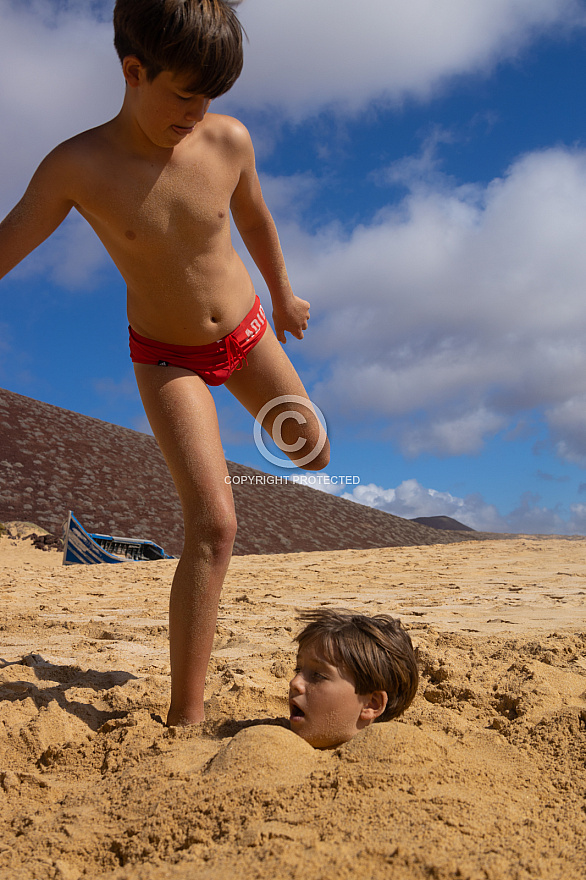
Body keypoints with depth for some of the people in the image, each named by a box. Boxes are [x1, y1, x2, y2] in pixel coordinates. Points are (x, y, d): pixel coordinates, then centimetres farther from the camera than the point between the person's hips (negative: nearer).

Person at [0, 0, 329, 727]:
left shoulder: (228, 139, -13)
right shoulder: (77, 168, -22)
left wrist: (282, 295, 21)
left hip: (246, 331, 4)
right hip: (167, 359, -4)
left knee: (311, 447, 20)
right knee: (213, 524, -15)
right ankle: (186, 714, -5)